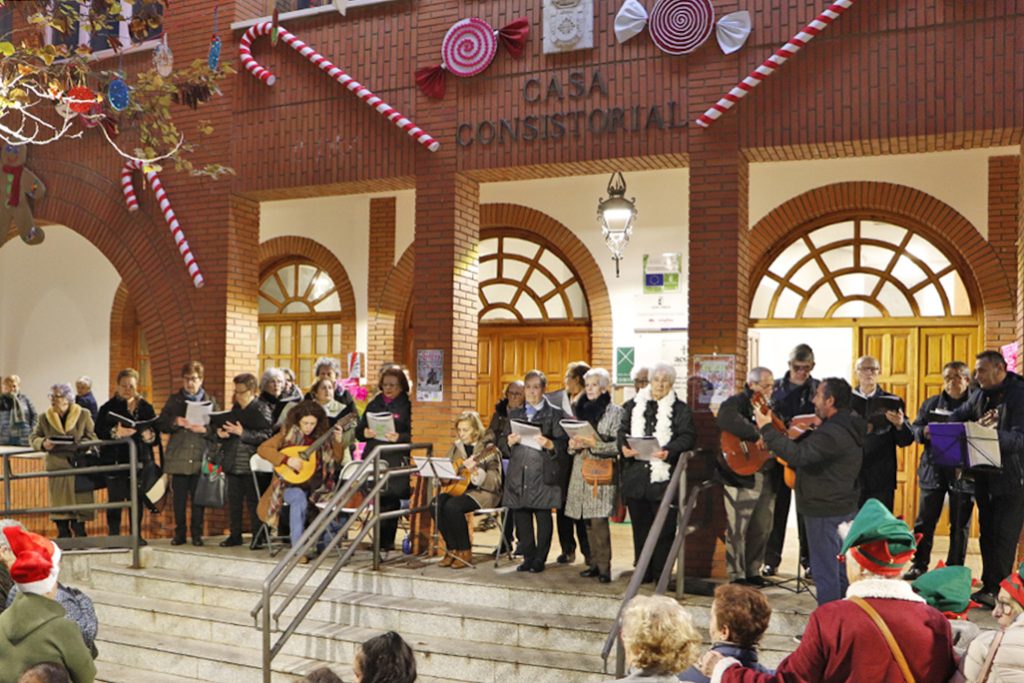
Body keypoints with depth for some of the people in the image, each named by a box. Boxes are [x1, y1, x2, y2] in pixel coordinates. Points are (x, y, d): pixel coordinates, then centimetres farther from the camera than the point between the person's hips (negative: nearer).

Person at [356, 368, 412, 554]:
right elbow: (358, 431, 16)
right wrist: (365, 433, -6)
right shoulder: (374, 404, 16)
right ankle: (380, 539, 15)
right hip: (373, 458, 4)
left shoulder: (408, 406, 1)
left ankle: (387, 542, 5)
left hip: (396, 461, -4)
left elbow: (413, 434, -6)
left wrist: (399, 437, -22)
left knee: (390, 499, -4)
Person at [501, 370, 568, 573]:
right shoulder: (514, 414, 18)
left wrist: (549, 444, -22)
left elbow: (563, 443, -3)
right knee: (521, 517, 4)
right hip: (519, 474, 4)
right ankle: (528, 557, 15)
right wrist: (509, 441, -7)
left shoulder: (555, 414, 5)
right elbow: (502, 443, 15)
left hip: (543, 474, -4)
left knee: (543, 516, -1)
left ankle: (540, 559, 9)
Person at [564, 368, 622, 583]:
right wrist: (574, 444, -2)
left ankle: (604, 567, -7)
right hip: (582, 470, 6)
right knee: (588, 521, 7)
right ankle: (594, 563, 14)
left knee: (599, 519, -12)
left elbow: (618, 445, -8)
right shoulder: (582, 410, 16)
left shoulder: (615, 412, -2)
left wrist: (595, 443, -19)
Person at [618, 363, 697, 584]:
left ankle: (662, 574, 9)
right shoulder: (633, 405, 14)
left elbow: (688, 436, -6)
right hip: (636, 475, 3)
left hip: (664, 476, -3)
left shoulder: (681, 409, 4)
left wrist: (669, 450, -23)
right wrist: (624, 447, -11)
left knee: (664, 529, -1)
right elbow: (623, 431, 10)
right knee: (640, 526, 9)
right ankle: (643, 573, 19)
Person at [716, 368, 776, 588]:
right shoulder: (735, 403, -7)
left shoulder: (769, 407, 18)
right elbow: (727, 421, -30)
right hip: (741, 475, -8)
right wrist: (757, 435, -29)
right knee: (737, 528, -3)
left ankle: (753, 572, 23)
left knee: (762, 528, 11)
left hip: (767, 476, 8)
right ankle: (737, 576, 6)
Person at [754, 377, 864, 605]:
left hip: (825, 511, -10)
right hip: (845, 507, 10)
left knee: (825, 571, -2)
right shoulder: (848, 427, 10)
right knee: (841, 569, 18)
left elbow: (797, 455, -32)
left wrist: (767, 429, -27)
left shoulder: (833, 432, -25)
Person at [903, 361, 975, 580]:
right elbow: (915, 428, 9)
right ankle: (919, 565, 16)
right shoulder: (931, 403, 10)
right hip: (933, 469, 2)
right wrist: (924, 432, -12)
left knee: (960, 524, 7)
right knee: (925, 521, 6)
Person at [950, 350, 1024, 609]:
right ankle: (988, 585, 19)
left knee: (1003, 537, -5)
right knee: (987, 536, 12)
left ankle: (996, 590, -1)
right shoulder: (980, 395, 9)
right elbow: (957, 417, 23)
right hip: (985, 478, 7)